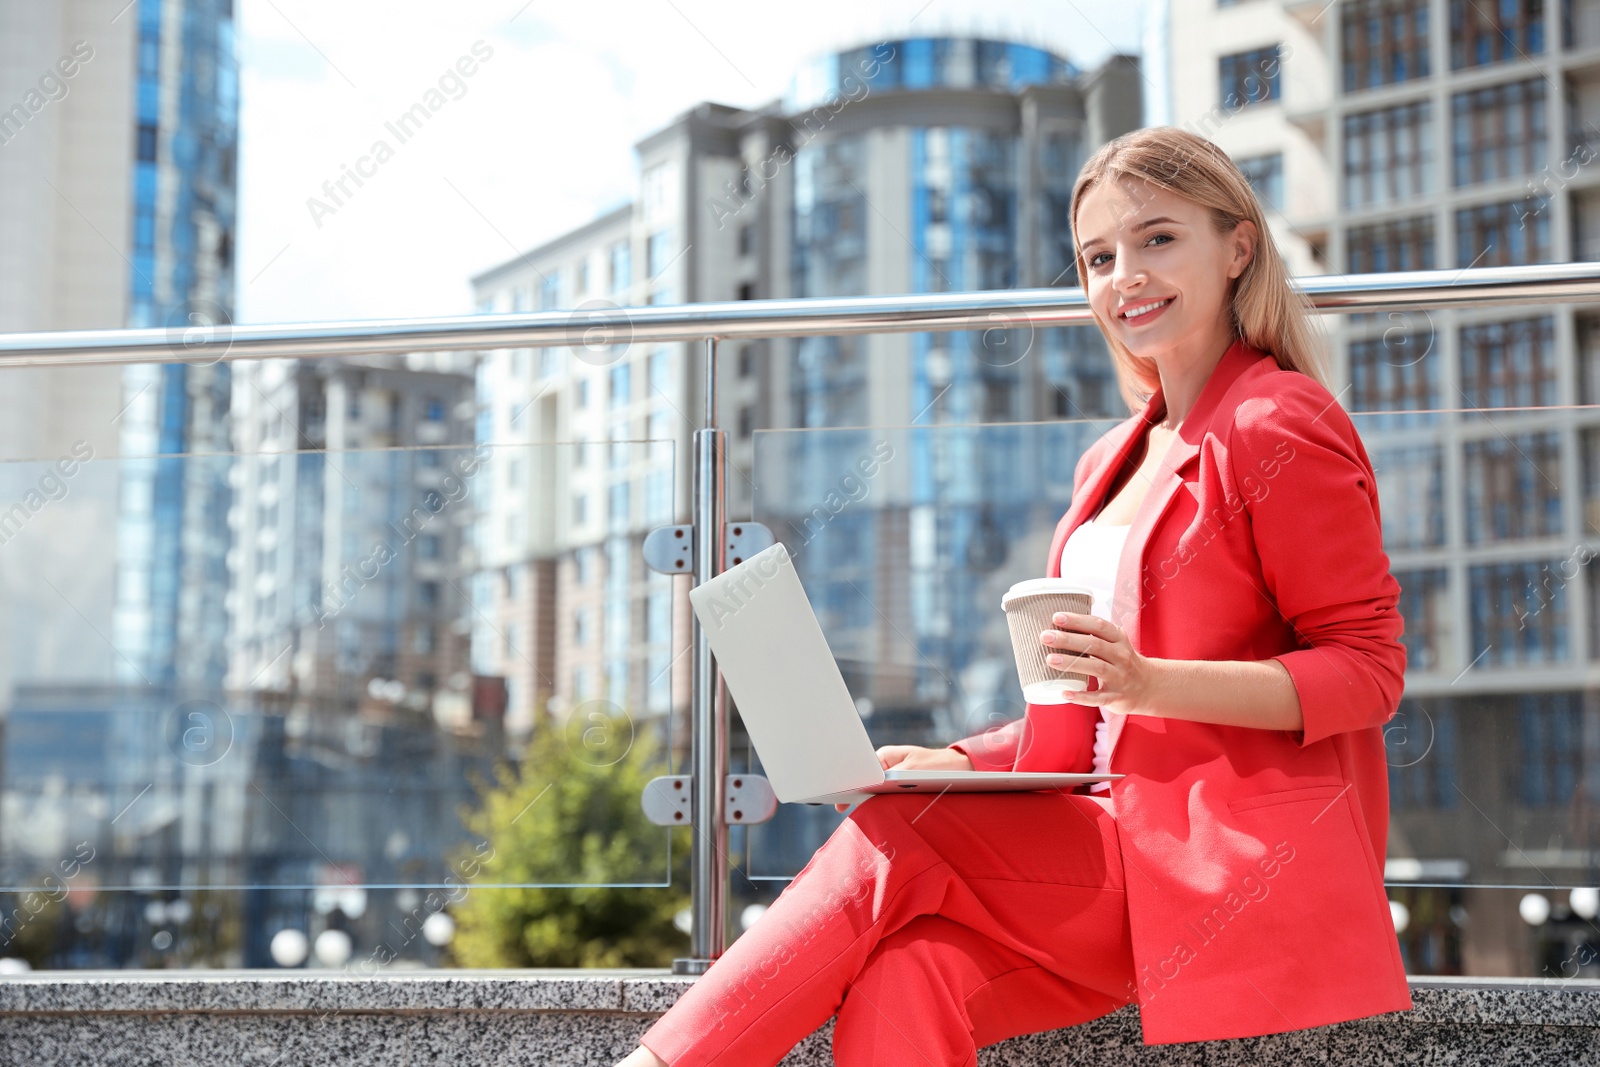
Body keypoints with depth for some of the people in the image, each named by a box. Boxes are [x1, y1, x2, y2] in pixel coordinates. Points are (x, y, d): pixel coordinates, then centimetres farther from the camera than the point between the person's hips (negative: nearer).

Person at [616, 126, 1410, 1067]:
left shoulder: (1280, 428, -4)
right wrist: (964, 763, 4)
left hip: (1242, 852, -7)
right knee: (905, 978, -21)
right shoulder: (1117, 462, 23)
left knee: (896, 849, -21)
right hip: (1132, 834, 7)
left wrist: (1149, 680, -22)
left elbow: (1369, 670, -9)